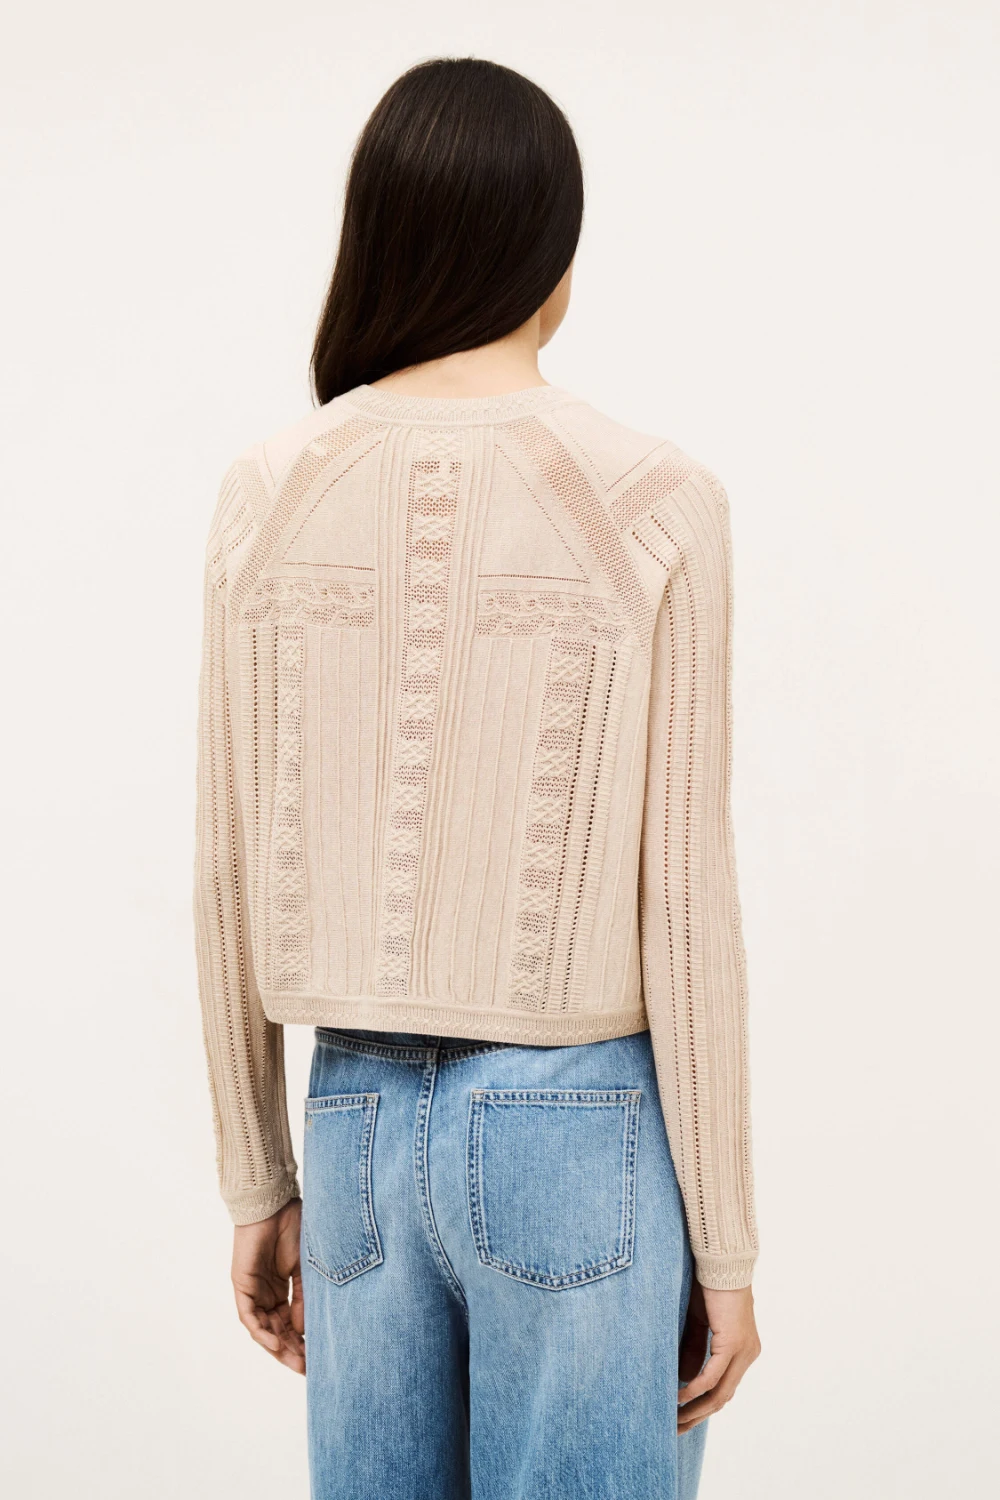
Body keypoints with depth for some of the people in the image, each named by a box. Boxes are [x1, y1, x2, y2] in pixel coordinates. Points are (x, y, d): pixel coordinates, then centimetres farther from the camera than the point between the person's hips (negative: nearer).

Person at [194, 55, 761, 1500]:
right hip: (585, 1130, -3)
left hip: (360, 1123, 4)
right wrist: (726, 1241, -1)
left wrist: (259, 1184, 12)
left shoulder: (269, 495, -2)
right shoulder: (654, 502, -12)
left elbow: (233, 879, 1)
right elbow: (682, 897, -11)